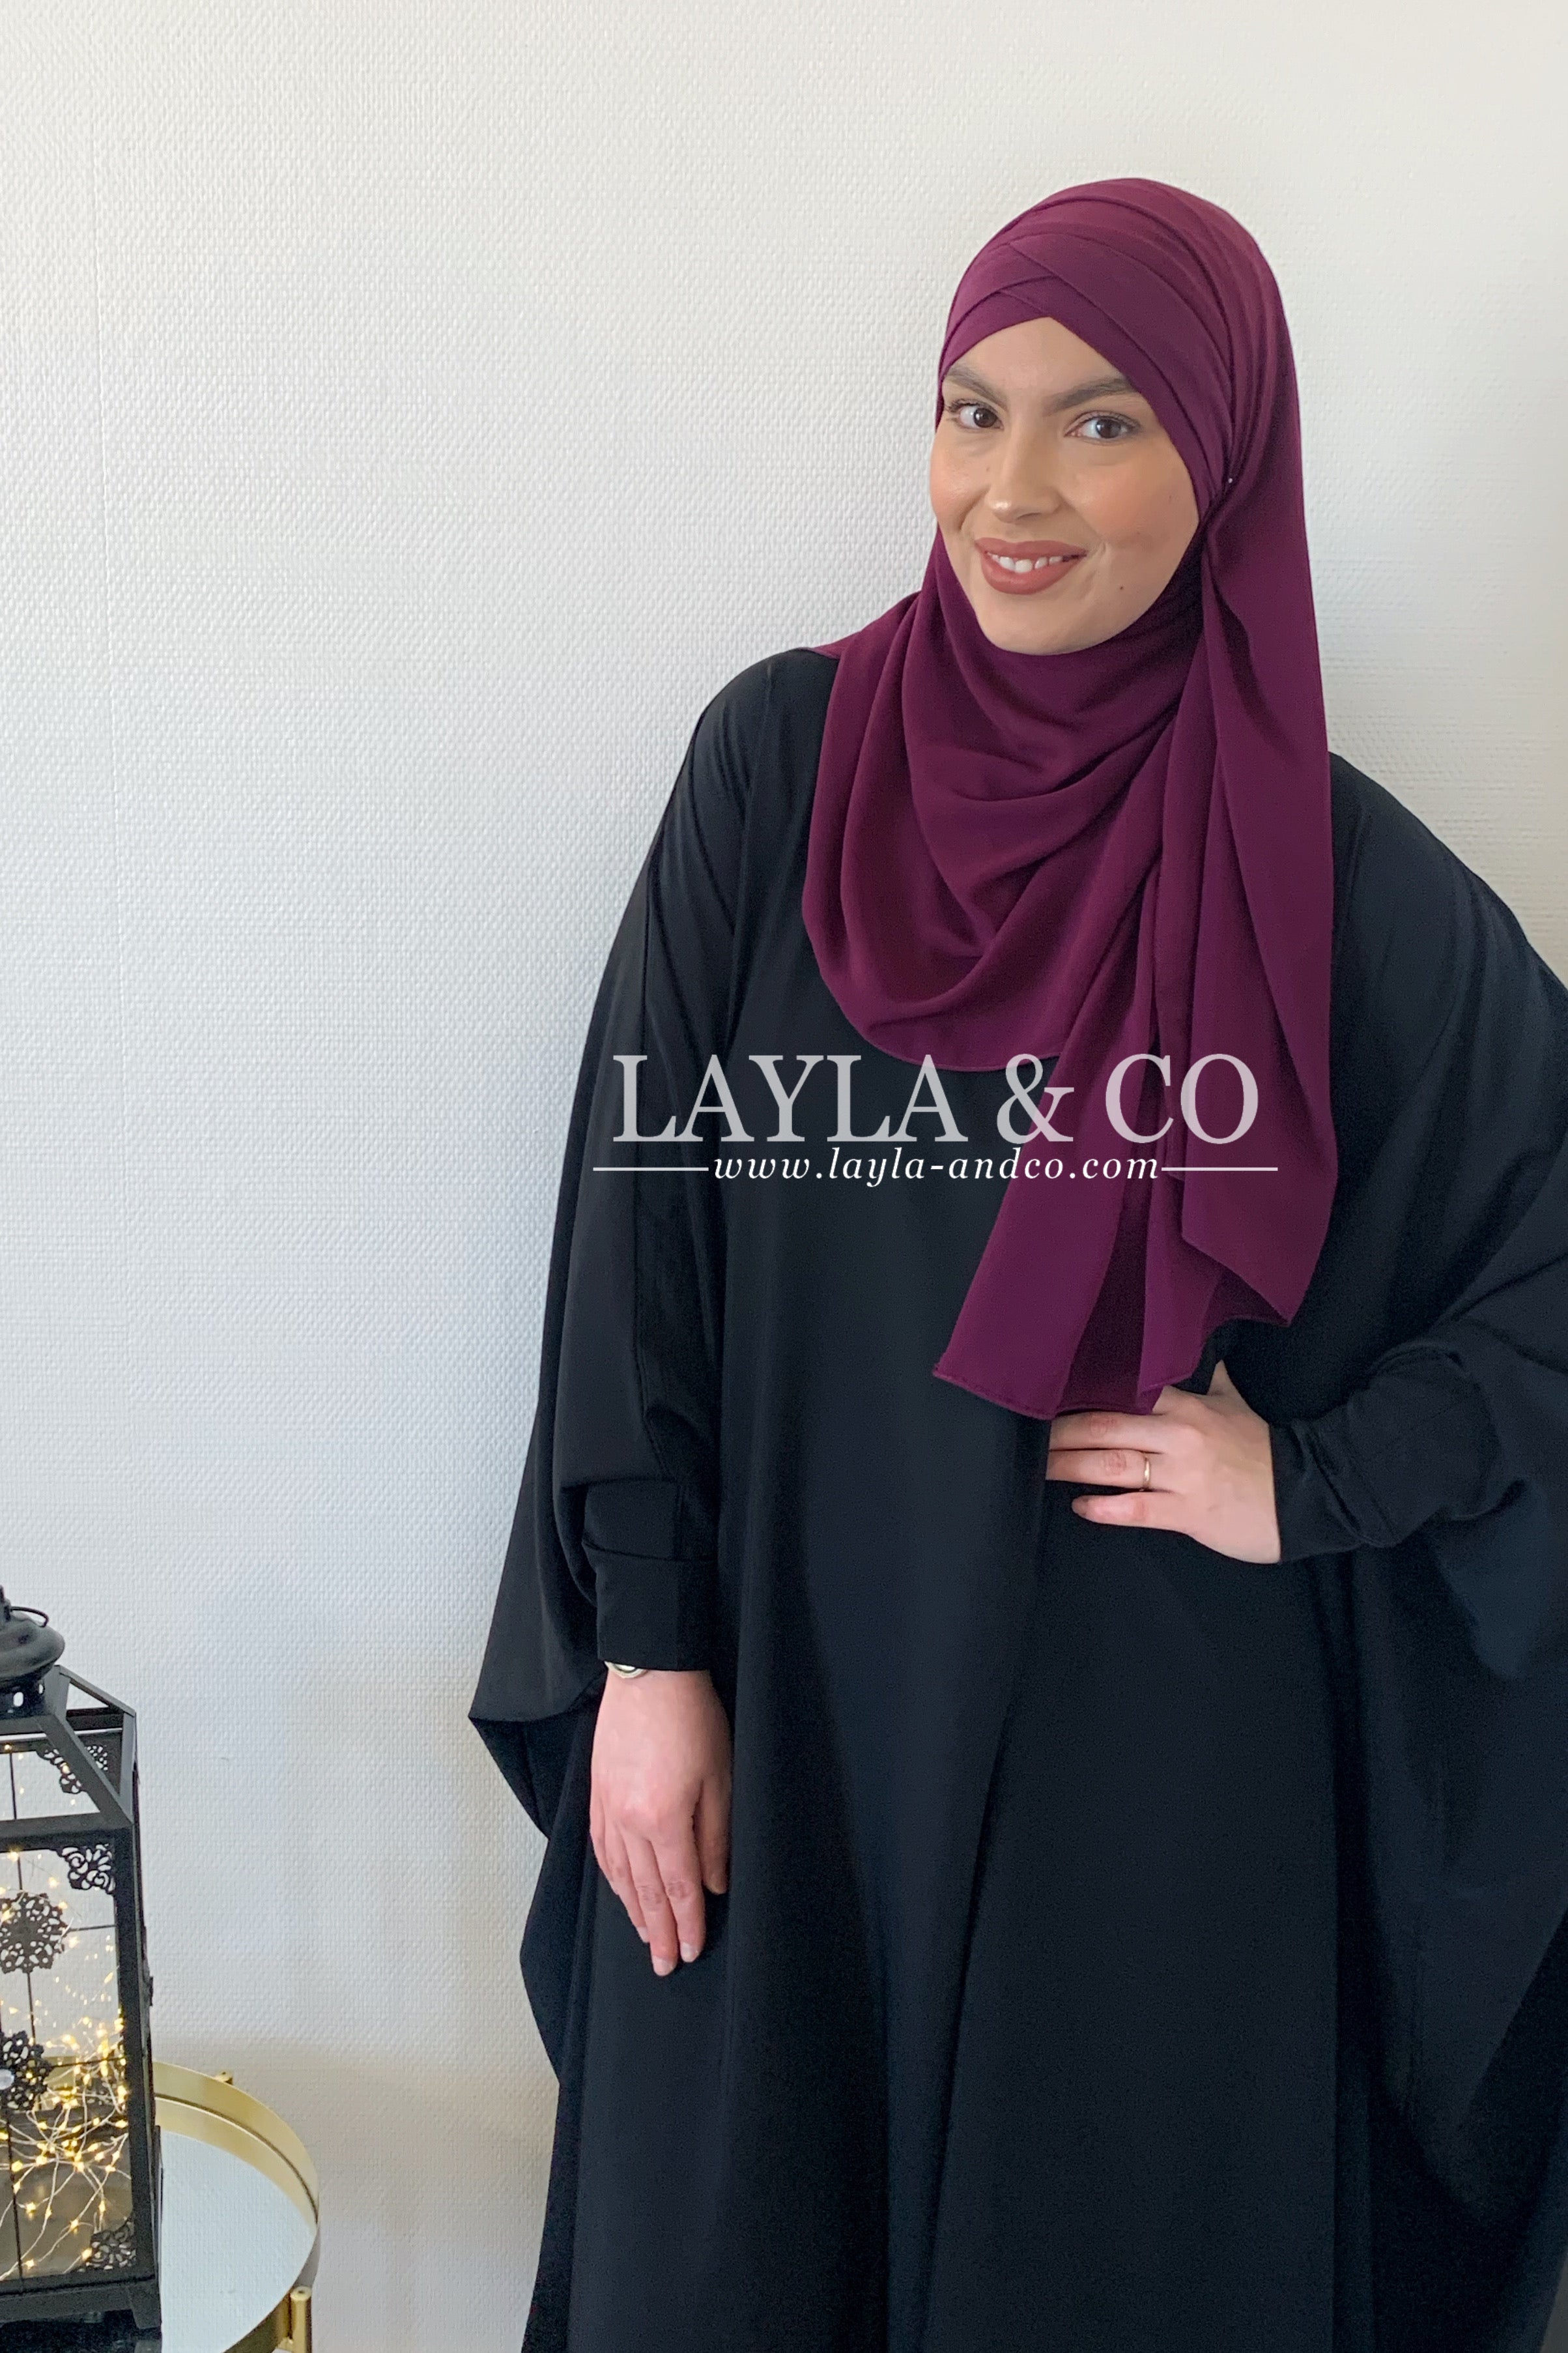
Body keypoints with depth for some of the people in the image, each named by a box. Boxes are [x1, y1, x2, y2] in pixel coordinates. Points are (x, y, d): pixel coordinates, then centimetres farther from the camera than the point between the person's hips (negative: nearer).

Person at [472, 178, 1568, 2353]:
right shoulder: (781, 763, -3)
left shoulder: (1342, 881, -6)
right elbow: (639, 1211, -3)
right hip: (794, 1708, 1)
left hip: (1164, 1752, 0)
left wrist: (1311, 1480, -9)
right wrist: (647, 1650, -5)